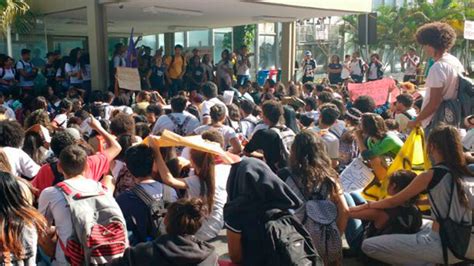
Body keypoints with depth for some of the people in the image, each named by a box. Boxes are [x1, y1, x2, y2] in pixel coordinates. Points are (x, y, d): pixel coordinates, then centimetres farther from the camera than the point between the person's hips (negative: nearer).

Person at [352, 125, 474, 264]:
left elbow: (393, 202, -3)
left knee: (368, 246, -9)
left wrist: (365, 206, 12)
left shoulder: (430, 175, -13)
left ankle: (429, 261, -4)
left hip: (444, 244, -8)